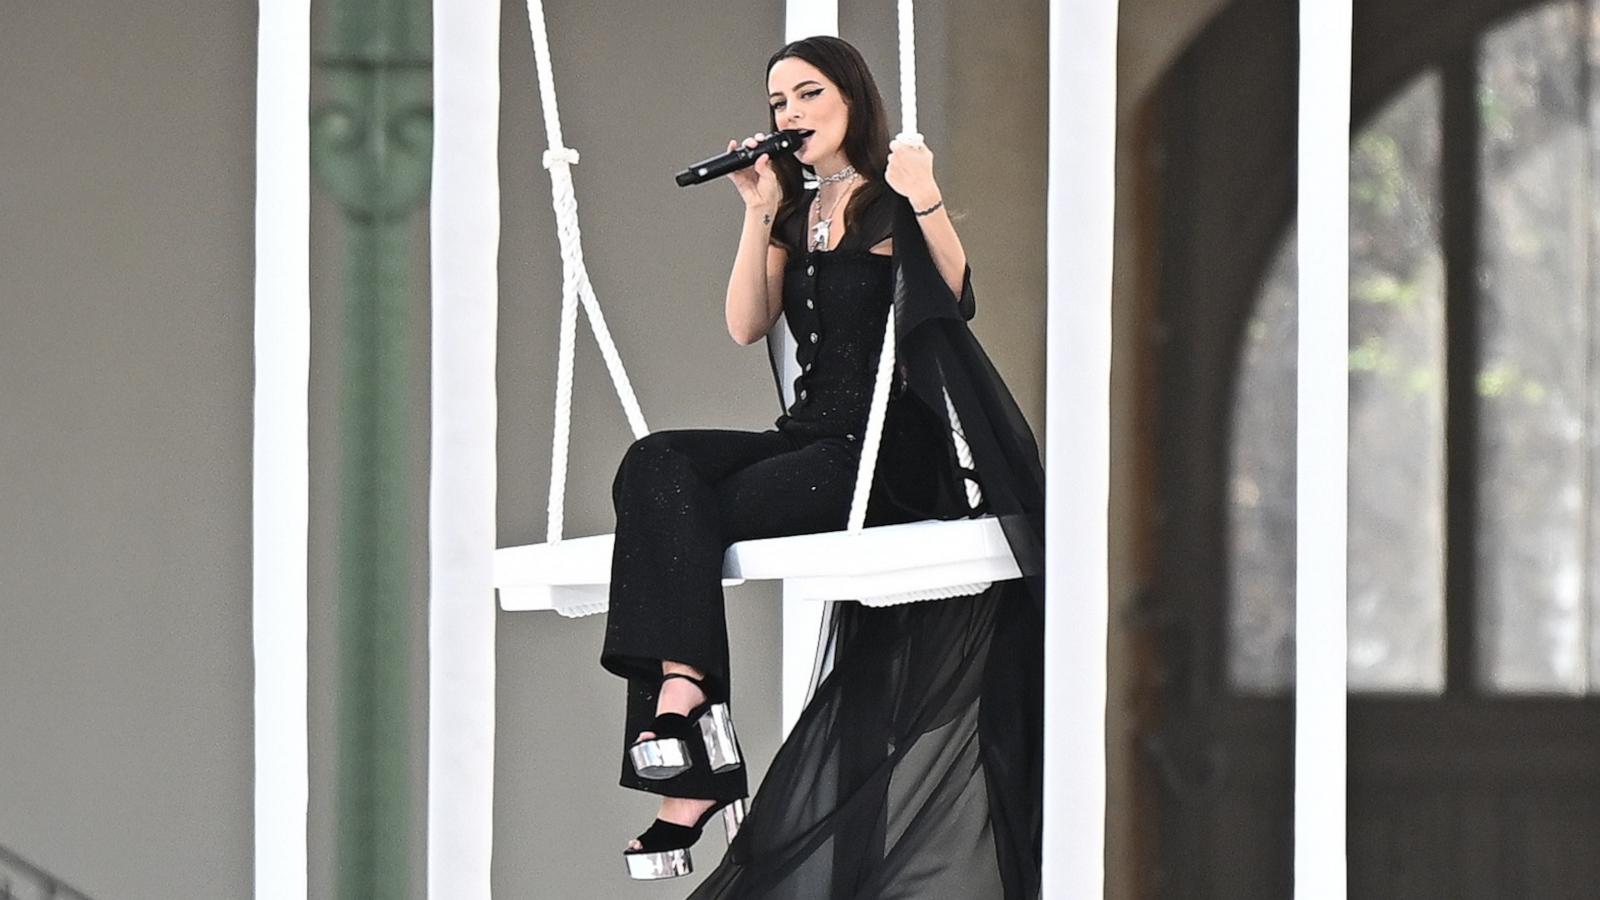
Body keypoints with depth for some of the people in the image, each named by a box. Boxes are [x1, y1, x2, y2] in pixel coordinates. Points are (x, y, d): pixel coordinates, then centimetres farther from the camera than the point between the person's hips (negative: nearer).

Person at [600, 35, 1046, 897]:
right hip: (807, 435, 6)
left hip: (889, 454, -6)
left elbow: (957, 299, -12)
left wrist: (927, 204, -26)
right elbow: (746, 324, 8)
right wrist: (759, 213, 0)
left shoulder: (893, 201, 1)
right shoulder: (794, 213, 19)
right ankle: (682, 700, -35)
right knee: (658, 463, -23)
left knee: (670, 511, -22)